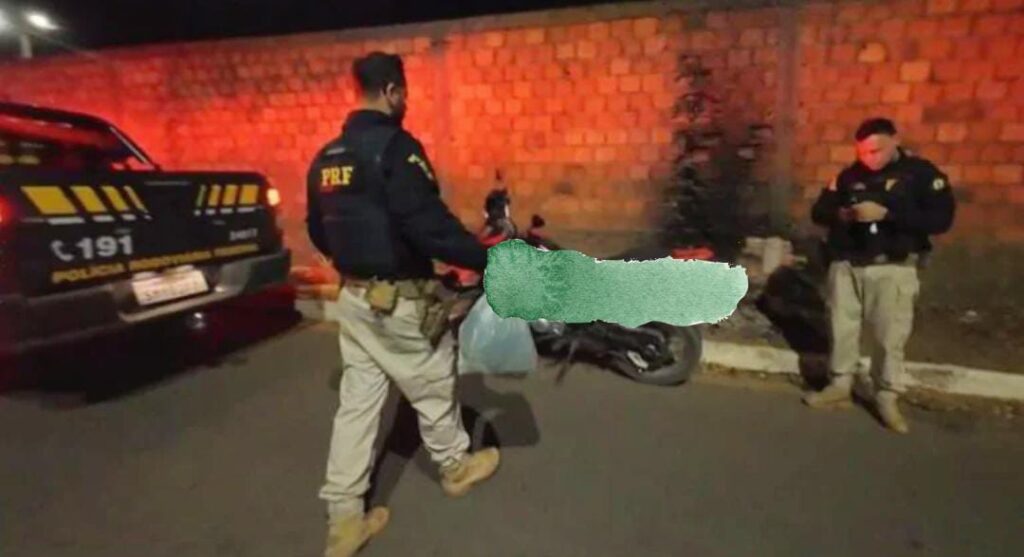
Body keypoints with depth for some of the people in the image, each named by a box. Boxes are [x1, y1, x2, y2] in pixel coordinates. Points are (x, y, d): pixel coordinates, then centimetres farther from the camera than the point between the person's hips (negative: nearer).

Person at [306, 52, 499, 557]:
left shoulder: (326, 157, 10)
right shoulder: (396, 148, -17)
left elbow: (318, 231, 17)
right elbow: (429, 223, -25)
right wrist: (486, 259, -17)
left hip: (353, 296, 8)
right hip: (399, 299, -8)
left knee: (357, 401, 12)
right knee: (433, 386, 14)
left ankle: (344, 516, 19)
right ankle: (455, 467, 37)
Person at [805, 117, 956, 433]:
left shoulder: (922, 174, -2)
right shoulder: (849, 176, 8)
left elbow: (941, 219, -12)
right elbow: (819, 212, 10)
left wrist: (886, 213, -23)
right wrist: (841, 215, -13)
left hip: (893, 269, -3)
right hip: (845, 266, 3)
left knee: (890, 338, -2)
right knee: (843, 330, 8)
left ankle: (887, 399, 12)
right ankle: (840, 387, 21)